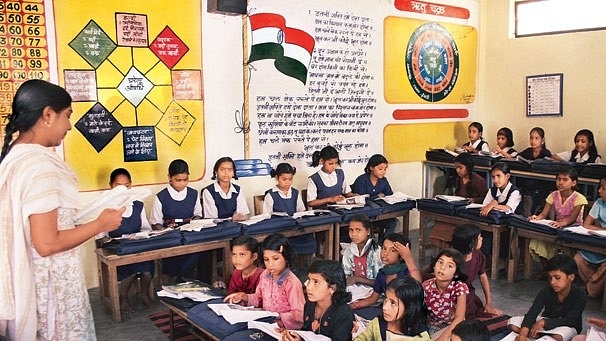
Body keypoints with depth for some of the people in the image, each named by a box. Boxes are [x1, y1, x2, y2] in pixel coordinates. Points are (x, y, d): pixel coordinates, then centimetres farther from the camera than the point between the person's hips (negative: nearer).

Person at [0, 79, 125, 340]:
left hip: (30, 278, 9)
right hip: (51, 284, -9)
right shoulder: (40, 165, -24)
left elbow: (33, 227, 11)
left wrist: (79, 220, 12)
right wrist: (100, 224, -15)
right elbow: (47, 244, -25)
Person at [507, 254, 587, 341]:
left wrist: (544, 322, -36)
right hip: (545, 321, 3)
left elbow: (570, 321, -26)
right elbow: (532, 313, -25)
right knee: (513, 322, -15)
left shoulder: (580, 296, -20)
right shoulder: (546, 292, -14)